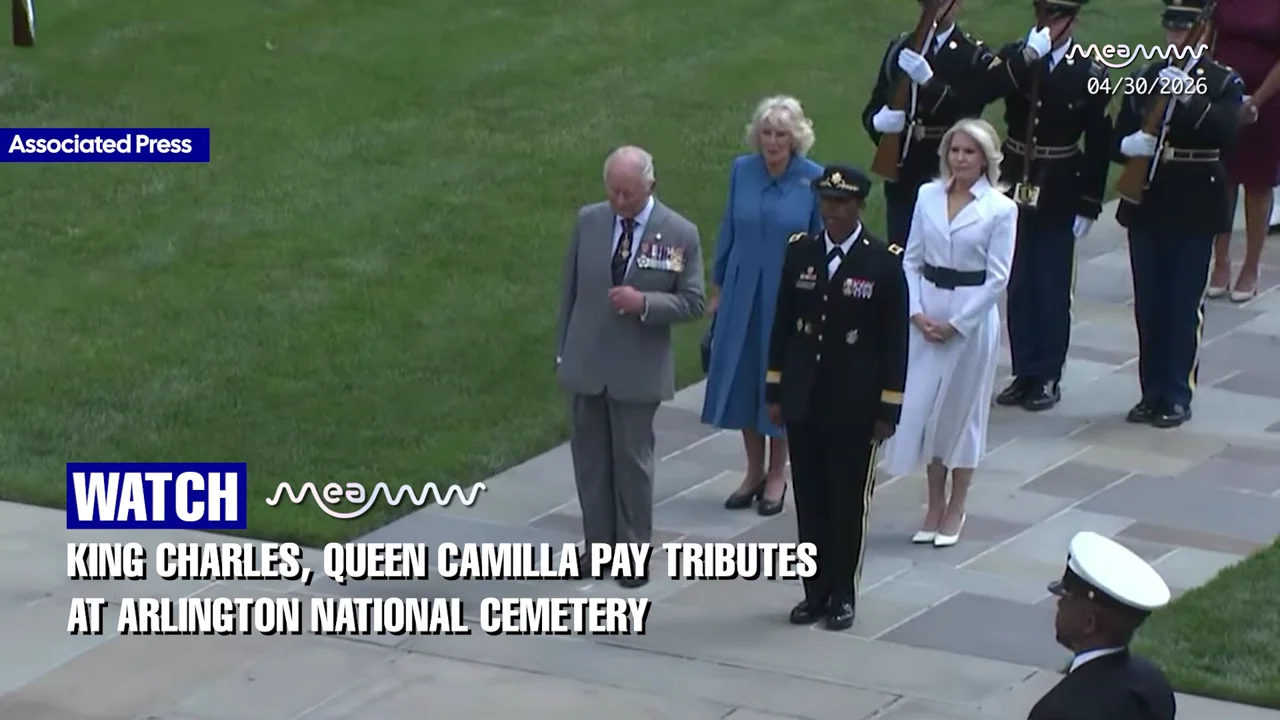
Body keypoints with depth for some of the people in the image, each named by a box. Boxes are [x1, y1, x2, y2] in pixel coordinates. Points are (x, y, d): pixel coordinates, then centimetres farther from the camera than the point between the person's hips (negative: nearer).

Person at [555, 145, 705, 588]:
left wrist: (644, 303, -23)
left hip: (638, 369, -3)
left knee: (633, 460, 6)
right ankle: (598, 545, 23)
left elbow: (691, 304, -7)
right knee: (590, 458, 11)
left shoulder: (680, 235, -10)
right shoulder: (589, 221, 0)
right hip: (586, 364, 3)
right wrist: (562, 350, 9)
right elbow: (570, 290, 8)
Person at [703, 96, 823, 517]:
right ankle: (754, 471, 25)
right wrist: (717, 290, 9)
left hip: (789, 297, -3)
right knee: (742, 380, 9)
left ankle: (777, 476, 23)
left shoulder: (813, 179, -11)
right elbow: (729, 231, 7)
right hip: (743, 293, 3)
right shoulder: (742, 171, -2)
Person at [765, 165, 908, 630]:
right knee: (809, 500, 9)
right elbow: (782, 325, 7)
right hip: (803, 401, 3)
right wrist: (775, 391, 5)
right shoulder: (799, 252, 3)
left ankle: (843, 594, 18)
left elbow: (895, 341, -6)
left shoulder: (884, 262, -7)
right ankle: (815, 591, 19)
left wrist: (889, 408, -7)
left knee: (849, 502, 6)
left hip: (855, 405, -3)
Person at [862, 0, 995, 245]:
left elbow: (967, 116, -16)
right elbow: (873, 107, 10)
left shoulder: (975, 56, -3)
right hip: (902, 174, 4)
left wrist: (928, 81, -27)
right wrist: (879, 121, -14)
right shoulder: (901, 47, 10)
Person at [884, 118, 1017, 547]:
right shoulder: (928, 196, 3)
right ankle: (934, 505, 20)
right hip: (927, 315, 4)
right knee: (922, 407, 6)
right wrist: (917, 313, -7)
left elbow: (997, 278, -9)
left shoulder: (1001, 209, -8)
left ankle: (955, 509, 19)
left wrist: (955, 324, -12)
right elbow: (912, 259, 5)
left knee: (961, 411, 5)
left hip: (973, 318, -4)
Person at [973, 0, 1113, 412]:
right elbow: (981, 93, -18)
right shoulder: (1014, 57, 1)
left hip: (1059, 195, -3)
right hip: (1015, 188, 3)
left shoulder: (1089, 73, -6)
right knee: (1018, 285, 9)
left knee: (1052, 288, 3)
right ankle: (1024, 373, 18)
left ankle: (1048, 378, 11)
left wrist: (1089, 205, -6)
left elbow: (1099, 145, -4)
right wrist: (1026, 57, -25)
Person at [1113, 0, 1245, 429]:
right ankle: (1152, 393, 17)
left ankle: (1177, 397, 8)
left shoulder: (1224, 84, -2)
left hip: (1195, 212, -4)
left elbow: (1228, 134, -20)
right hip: (1146, 206, 4)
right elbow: (1118, 141, 8)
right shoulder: (1145, 79, 9)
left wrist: (1191, 99, -33)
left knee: (1184, 305, 0)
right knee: (1148, 305, 8)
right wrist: (1131, 145, -15)